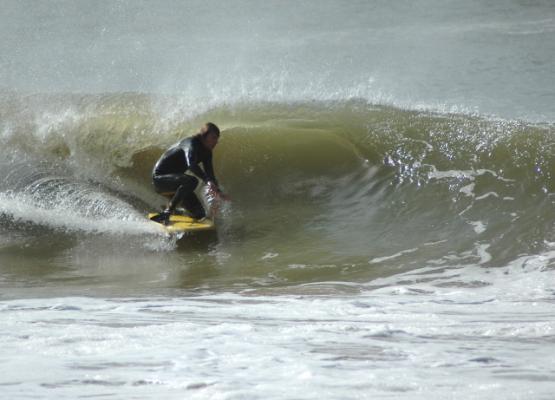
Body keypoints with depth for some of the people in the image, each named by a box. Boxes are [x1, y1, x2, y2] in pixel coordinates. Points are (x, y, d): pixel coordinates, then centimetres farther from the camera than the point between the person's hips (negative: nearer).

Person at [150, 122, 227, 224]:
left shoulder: (206, 151, 3)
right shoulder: (191, 144, -24)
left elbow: (209, 173, 11)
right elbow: (191, 164, -43)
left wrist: (217, 191, -3)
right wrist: (208, 181, -55)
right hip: (160, 177, -9)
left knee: (199, 214, 2)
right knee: (191, 181, -37)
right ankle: (167, 213, -30)